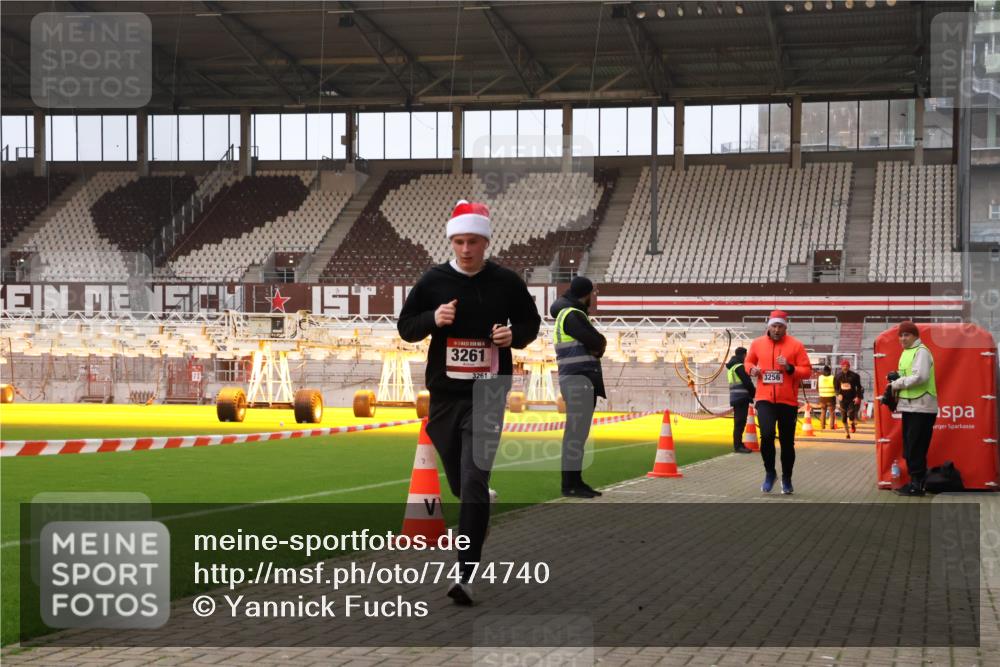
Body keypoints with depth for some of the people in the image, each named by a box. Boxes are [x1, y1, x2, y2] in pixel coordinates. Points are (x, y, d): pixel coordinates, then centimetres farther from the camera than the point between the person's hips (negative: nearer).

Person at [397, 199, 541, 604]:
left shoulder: (506, 282, -1)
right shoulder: (433, 280, 1)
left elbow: (531, 322, 12)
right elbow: (405, 327, 6)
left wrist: (515, 335, -10)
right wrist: (433, 319, -14)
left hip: (488, 393, -3)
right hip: (444, 392, 3)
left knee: (474, 482, -14)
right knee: (459, 482, 14)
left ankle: (466, 575, -14)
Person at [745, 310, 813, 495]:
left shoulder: (796, 345, -3)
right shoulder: (757, 343, 4)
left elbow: (807, 371, -3)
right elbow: (748, 361, 20)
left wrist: (790, 368, -19)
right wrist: (752, 369, -2)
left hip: (788, 401, 0)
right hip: (765, 399, 0)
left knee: (787, 442, 8)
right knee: (767, 435, -18)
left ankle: (787, 479, 26)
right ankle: (769, 473, 4)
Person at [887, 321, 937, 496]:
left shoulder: (921, 352, -11)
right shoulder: (906, 352, 17)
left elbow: (920, 377, -23)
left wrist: (897, 384, -14)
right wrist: (897, 385, 4)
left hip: (921, 407, -10)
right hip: (909, 406, 10)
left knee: (915, 448, -8)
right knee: (909, 448, 13)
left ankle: (917, 485, -3)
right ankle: (915, 482, 20)